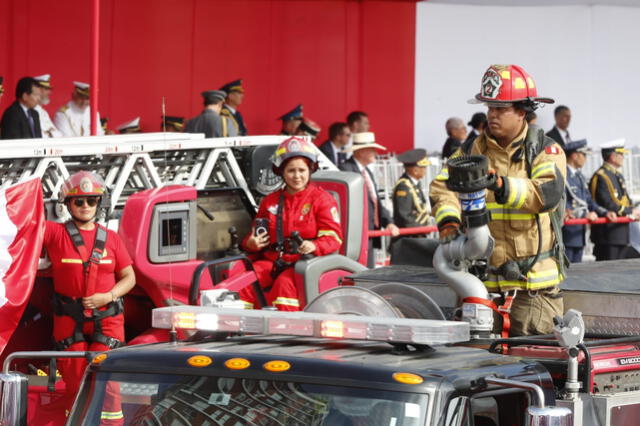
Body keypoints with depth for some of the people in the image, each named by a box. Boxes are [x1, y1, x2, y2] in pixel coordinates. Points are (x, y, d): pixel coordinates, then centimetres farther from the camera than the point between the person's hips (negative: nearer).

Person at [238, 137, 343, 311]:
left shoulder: (321, 199, 4)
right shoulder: (270, 201, 19)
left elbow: (333, 237, -5)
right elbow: (257, 236, 26)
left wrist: (313, 246, -27)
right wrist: (250, 243, 0)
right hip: (272, 261, 5)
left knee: (284, 283, -35)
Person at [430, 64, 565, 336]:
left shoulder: (544, 149, 1)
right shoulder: (473, 149, 13)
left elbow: (548, 194, -18)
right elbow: (442, 186, 2)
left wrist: (501, 184, -32)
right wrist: (448, 221, -19)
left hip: (534, 278, -3)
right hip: (482, 272, 3)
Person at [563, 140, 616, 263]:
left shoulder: (579, 176, 17)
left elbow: (588, 201, 19)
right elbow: (562, 206, -21)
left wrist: (605, 213, 3)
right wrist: (585, 215, -23)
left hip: (579, 234, 9)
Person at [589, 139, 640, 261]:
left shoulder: (618, 176, 17)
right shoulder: (601, 176, -15)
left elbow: (625, 200, 22)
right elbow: (607, 205, -21)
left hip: (620, 231, 10)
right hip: (607, 231, -10)